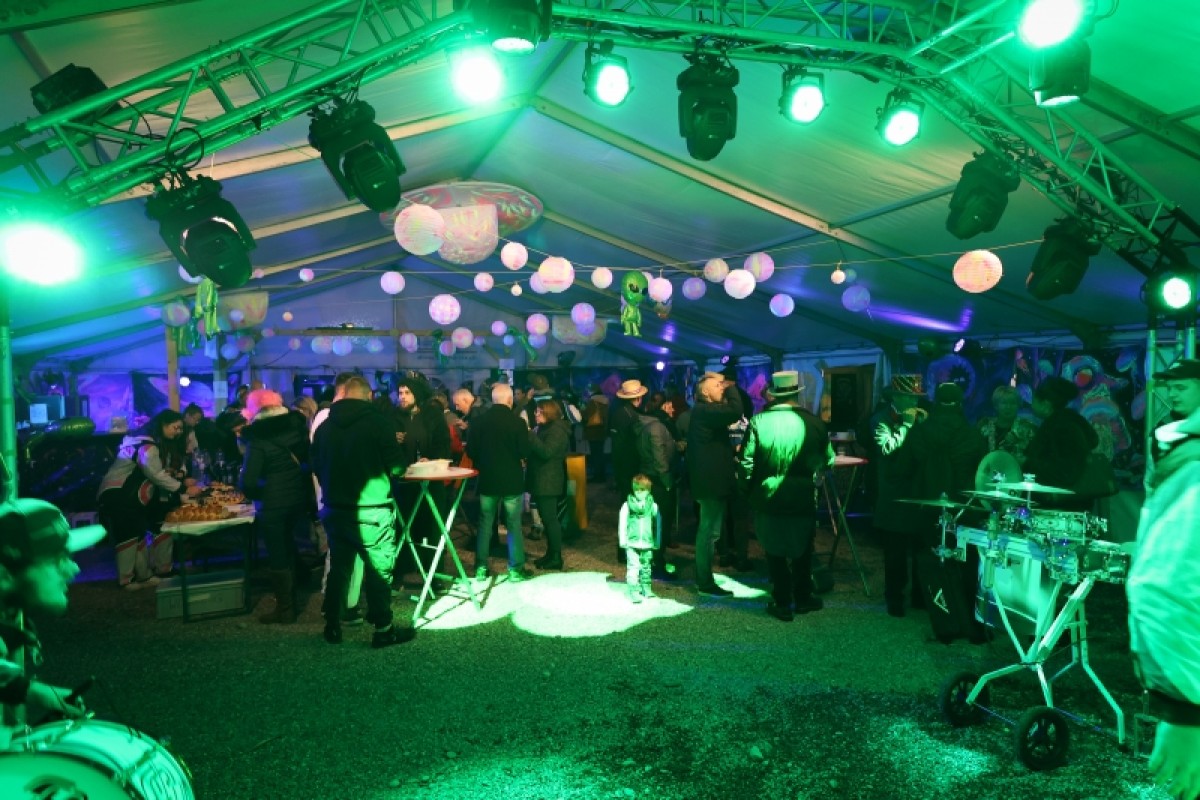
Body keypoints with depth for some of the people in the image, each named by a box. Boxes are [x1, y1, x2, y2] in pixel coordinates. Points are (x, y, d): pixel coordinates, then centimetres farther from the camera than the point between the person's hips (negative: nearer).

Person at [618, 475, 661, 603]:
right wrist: (623, 540, -2)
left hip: (647, 543, 2)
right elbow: (622, 524, 0)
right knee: (633, 567, -7)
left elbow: (658, 525, 6)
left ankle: (646, 588, 26)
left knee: (646, 567, 14)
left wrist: (657, 542, 8)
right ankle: (633, 590, -1)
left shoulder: (653, 506, -2)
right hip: (632, 543, -2)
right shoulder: (627, 505, -6)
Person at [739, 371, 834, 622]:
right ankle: (802, 598, 31)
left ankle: (782, 603, 18)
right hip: (803, 498, 2)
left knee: (775, 551, 12)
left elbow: (746, 463, -11)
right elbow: (828, 460, 2)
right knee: (802, 550, 20)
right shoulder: (813, 422, -8)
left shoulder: (758, 422, -12)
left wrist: (749, 489, 4)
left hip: (768, 498, -1)